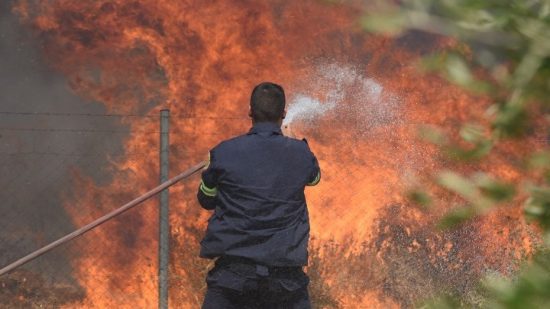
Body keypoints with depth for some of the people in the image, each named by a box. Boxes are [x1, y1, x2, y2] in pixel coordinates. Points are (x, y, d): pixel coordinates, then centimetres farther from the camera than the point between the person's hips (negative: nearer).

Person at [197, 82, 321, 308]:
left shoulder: (225, 153, -4)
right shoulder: (300, 153, 1)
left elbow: (206, 200, 11)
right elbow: (314, 177, 27)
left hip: (233, 271, -1)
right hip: (285, 271, 1)